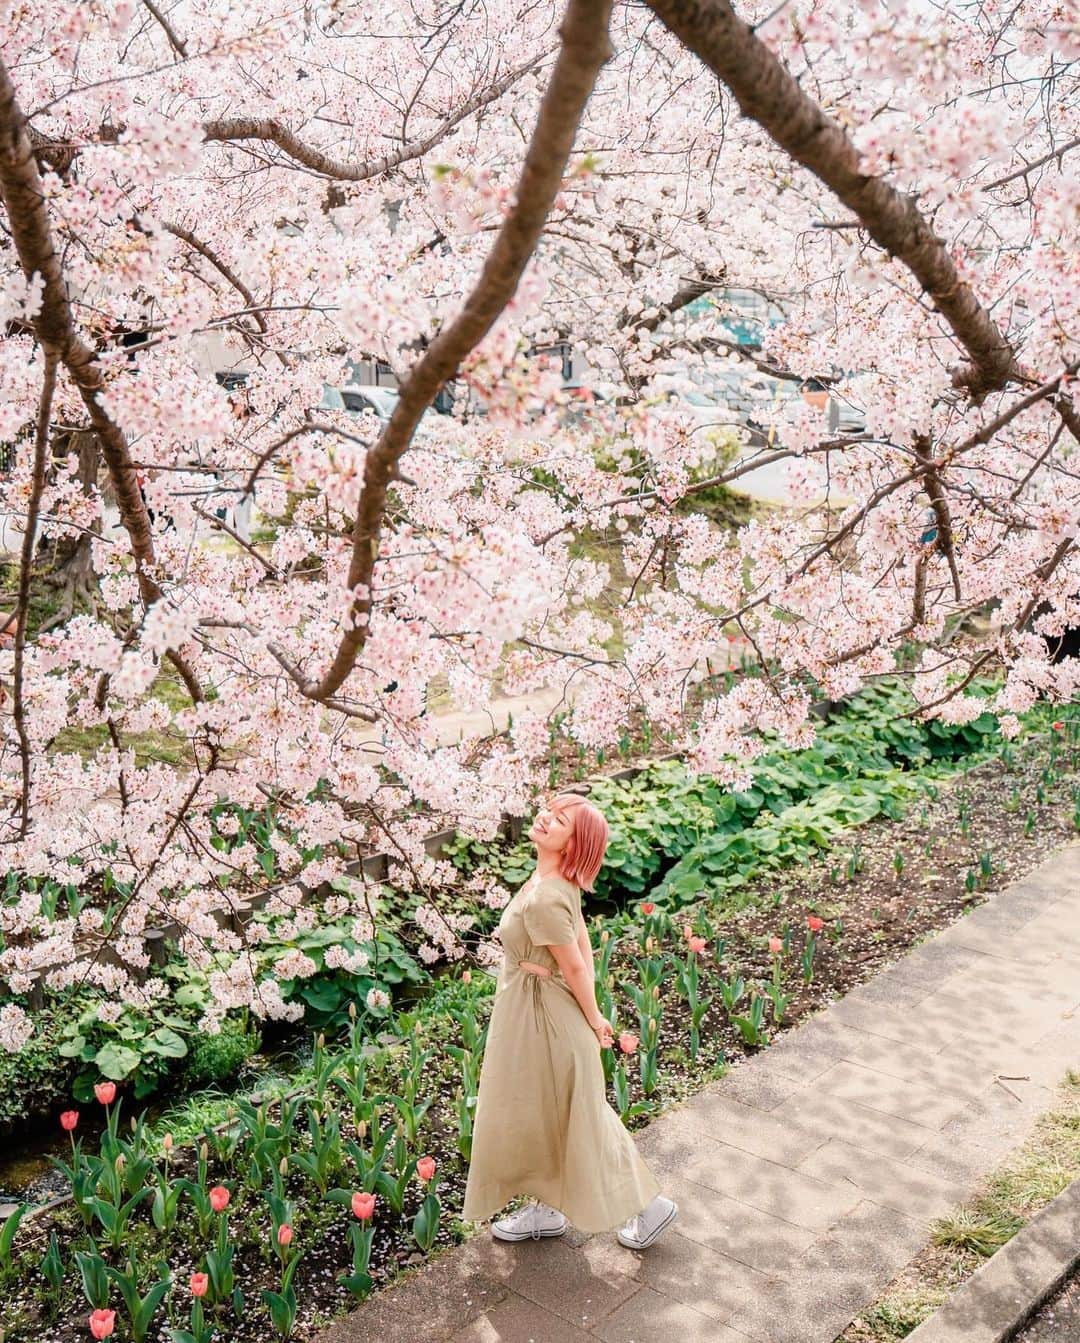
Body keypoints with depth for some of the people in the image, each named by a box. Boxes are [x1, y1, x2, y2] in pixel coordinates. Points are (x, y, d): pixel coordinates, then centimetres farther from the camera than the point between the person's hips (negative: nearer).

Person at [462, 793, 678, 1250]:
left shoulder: (543, 899, -32)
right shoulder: (557, 881, -4)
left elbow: (574, 966, -23)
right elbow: (583, 943, 3)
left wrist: (593, 1019, -8)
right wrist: (591, 1014, 9)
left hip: (542, 1018, -9)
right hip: (531, 1011, 9)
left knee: (561, 1119, 11)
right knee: (540, 1117, 23)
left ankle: (648, 1205, 27)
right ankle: (546, 1209, 42)